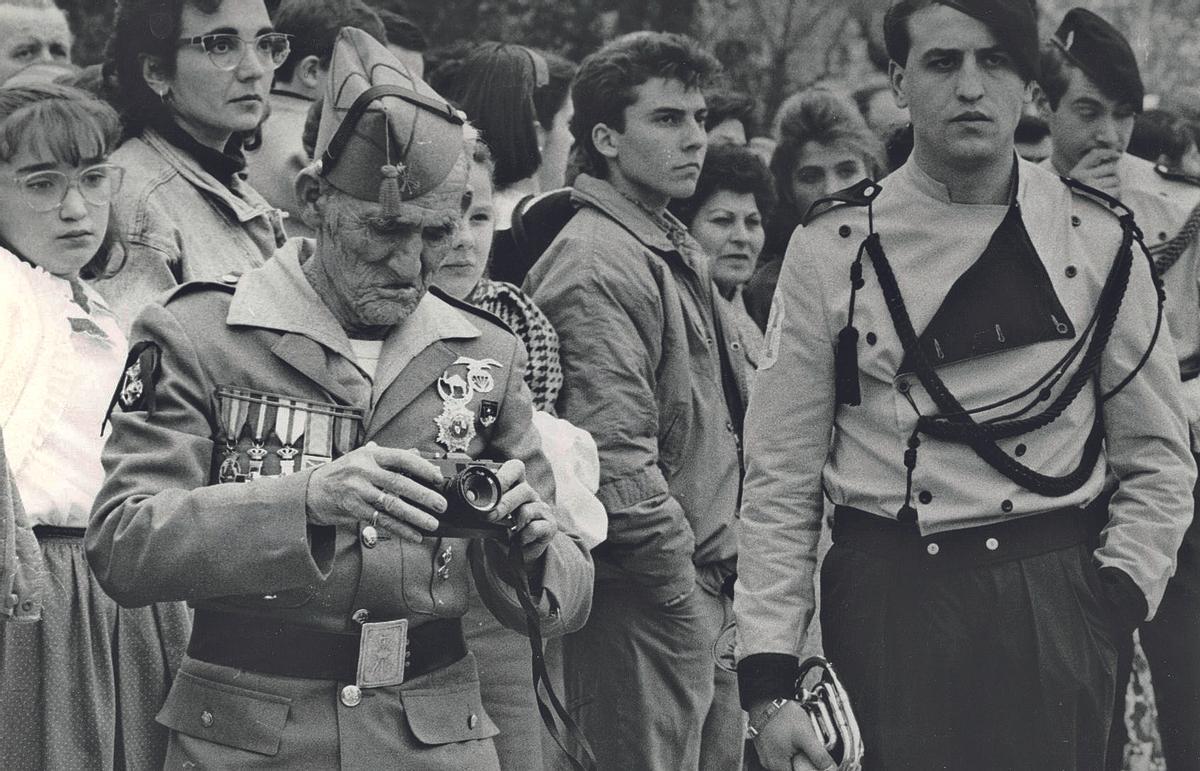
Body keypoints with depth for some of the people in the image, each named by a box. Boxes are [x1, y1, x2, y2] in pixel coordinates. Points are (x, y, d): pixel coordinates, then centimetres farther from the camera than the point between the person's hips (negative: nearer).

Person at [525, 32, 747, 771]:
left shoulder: (676, 253, 17)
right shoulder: (597, 264, -14)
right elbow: (616, 460, -21)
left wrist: (724, 576, 16)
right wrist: (689, 595, -16)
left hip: (704, 585, 9)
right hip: (649, 600, -9)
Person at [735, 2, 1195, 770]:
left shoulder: (1100, 240, 3)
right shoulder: (833, 251, 0)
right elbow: (780, 481, 0)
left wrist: (1116, 590, -5)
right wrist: (769, 683, -5)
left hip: (1057, 612, 1)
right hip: (885, 605, -1)